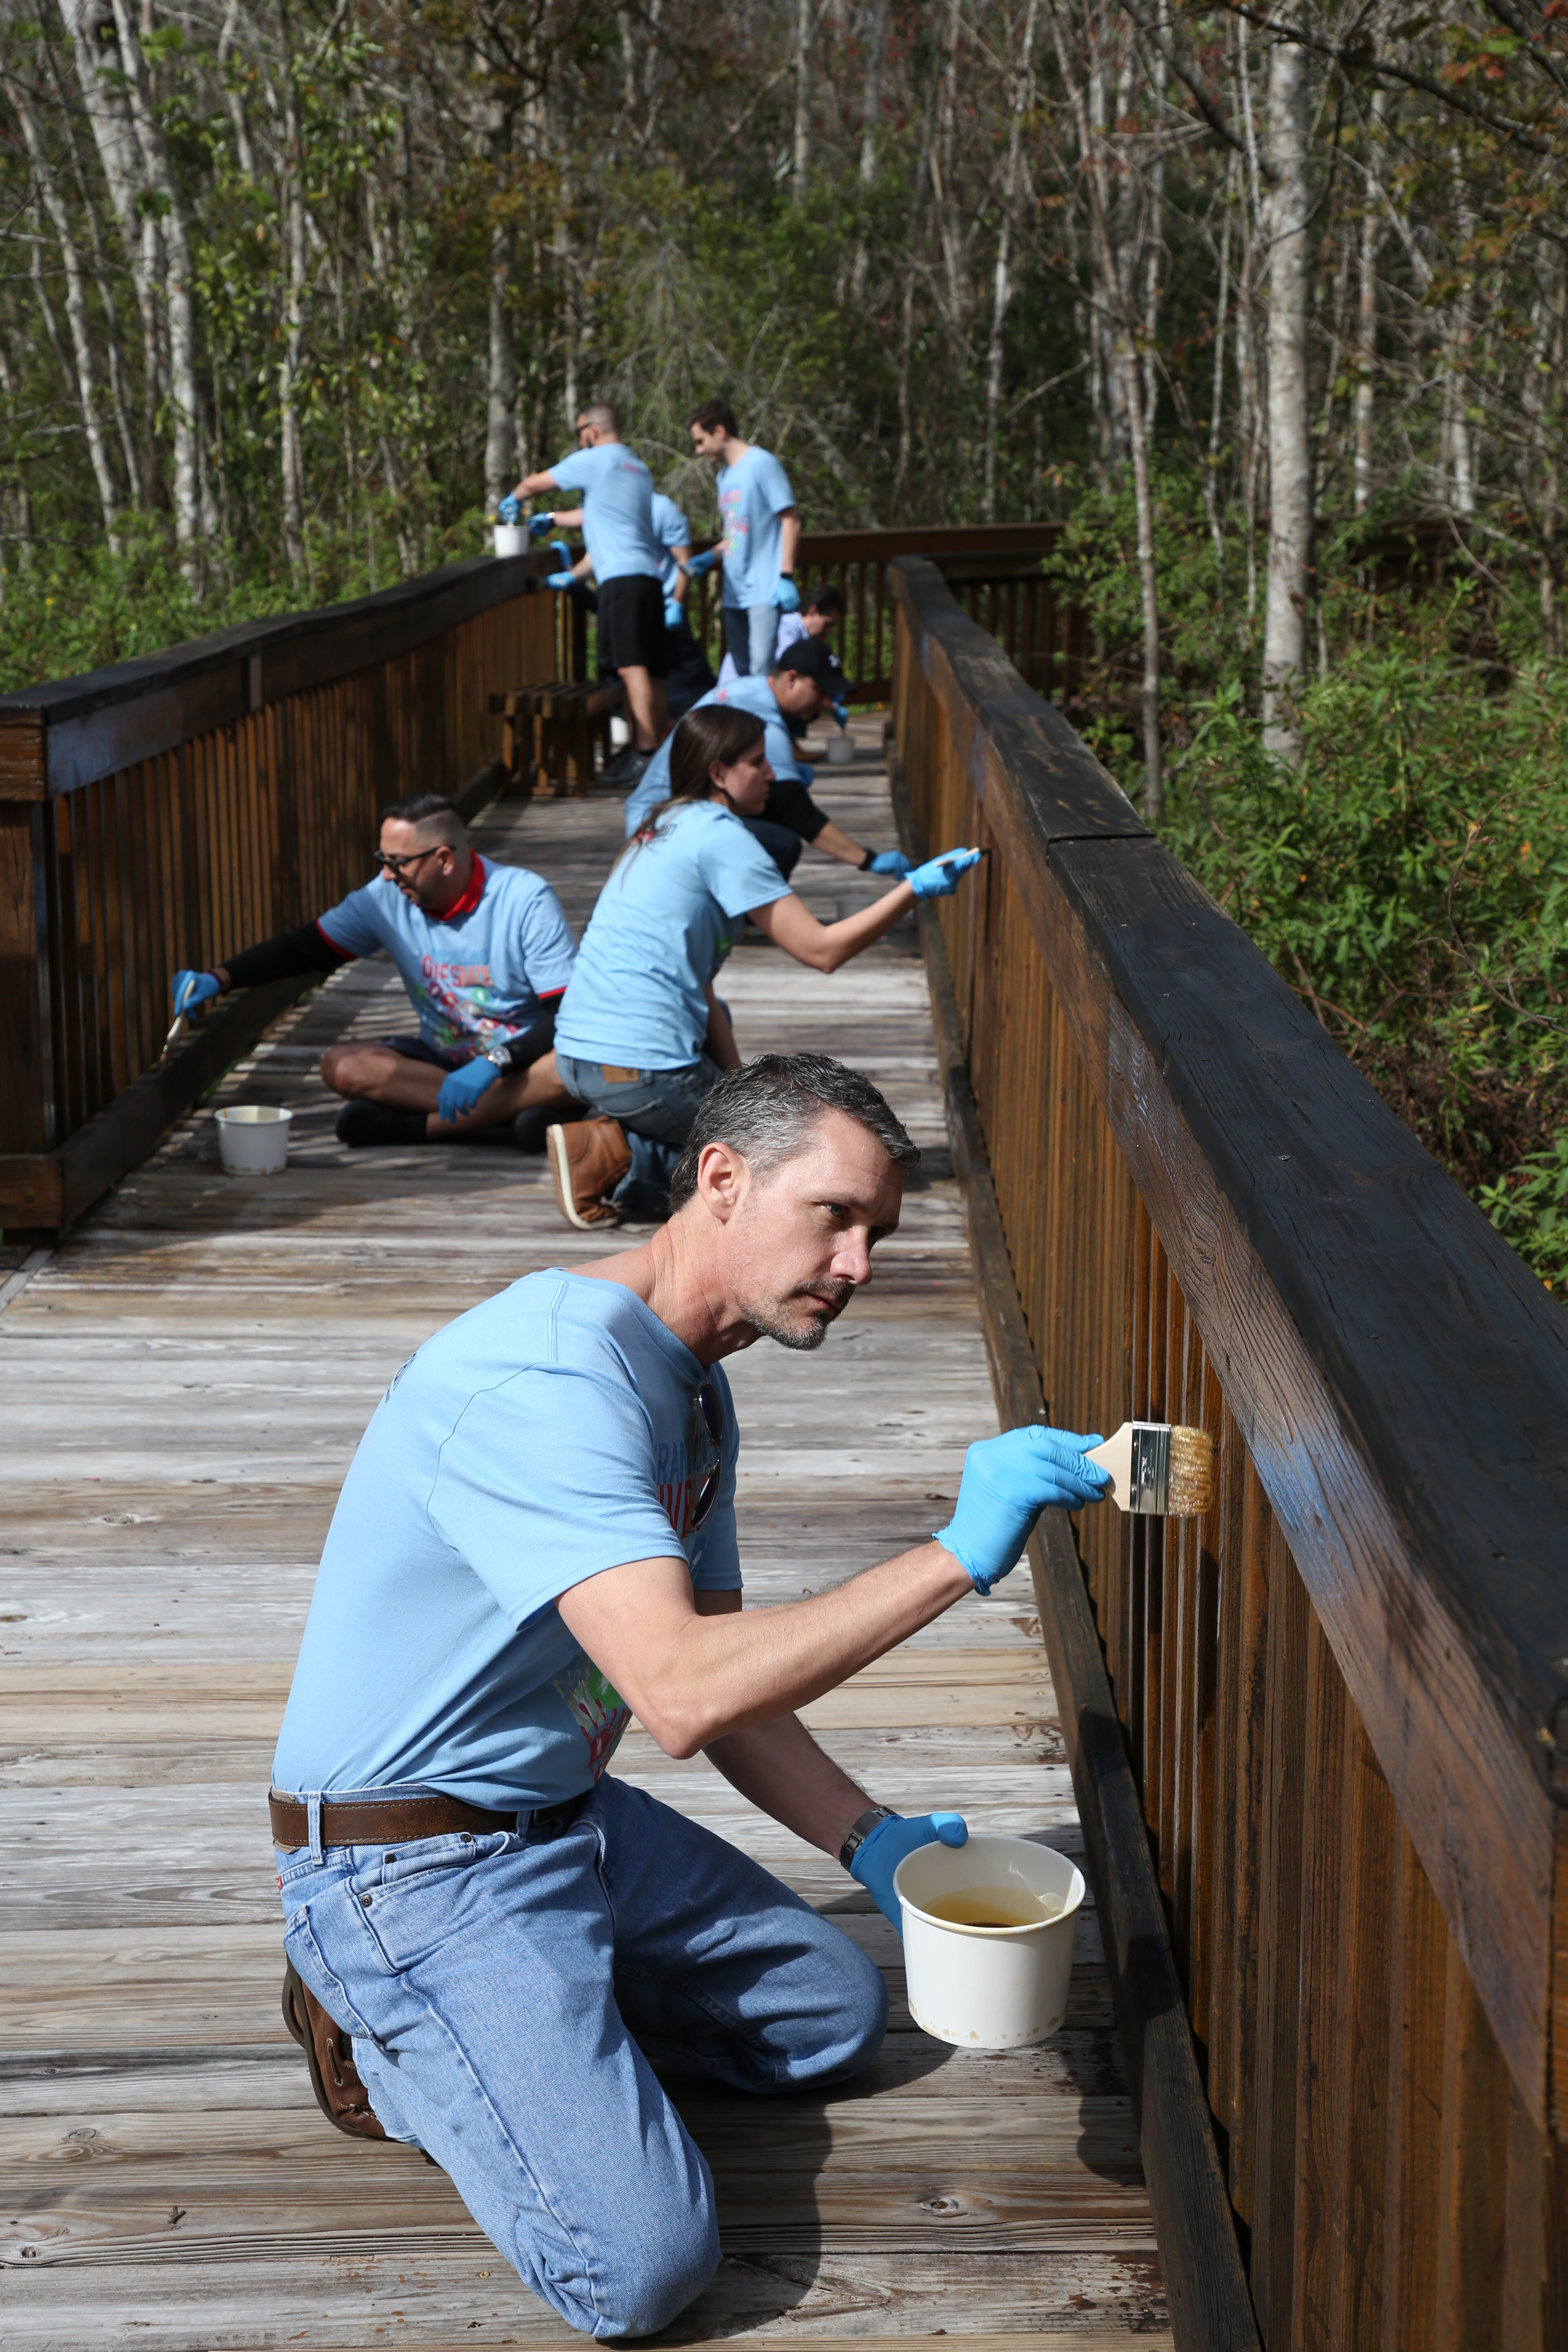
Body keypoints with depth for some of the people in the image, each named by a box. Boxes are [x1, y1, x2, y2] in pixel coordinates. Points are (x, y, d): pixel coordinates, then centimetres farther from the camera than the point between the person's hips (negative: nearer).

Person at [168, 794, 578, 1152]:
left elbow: (572, 1015, -20)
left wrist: (494, 1064, -33)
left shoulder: (525, 899, -16)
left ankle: (410, 1125, -31)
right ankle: (509, 1111, -28)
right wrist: (218, 979, -8)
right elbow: (305, 947, 6)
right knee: (341, 1066, -22)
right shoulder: (388, 898, -3)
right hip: (441, 1060, 4)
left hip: (522, 1060, -4)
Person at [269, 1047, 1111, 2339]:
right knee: (645, 2265, -19)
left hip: (574, 1818, 10)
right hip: (414, 1863, -10)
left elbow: (728, 1679, 11)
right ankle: (390, 2043, 4)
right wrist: (958, 1554, -38)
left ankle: (522, 2001, 17)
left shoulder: (696, 1391, 6)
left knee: (840, 2013, 19)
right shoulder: (549, 1376, -28)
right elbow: (682, 1690, -38)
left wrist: (869, 1833, -3)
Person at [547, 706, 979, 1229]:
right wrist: (914, 890, -3)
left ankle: (618, 1143, 5)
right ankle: (619, 1155, -10)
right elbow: (821, 949, -9)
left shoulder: (665, 830, 20)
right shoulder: (720, 836, -9)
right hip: (642, 1070, -9)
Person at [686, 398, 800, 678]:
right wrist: (710, 558, 8)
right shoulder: (725, 475, 19)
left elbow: (791, 520, -9)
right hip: (735, 592, 8)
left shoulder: (762, 463, -6)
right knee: (741, 671, 9)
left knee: (761, 668, -17)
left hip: (765, 590, -8)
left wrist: (786, 577, -16)